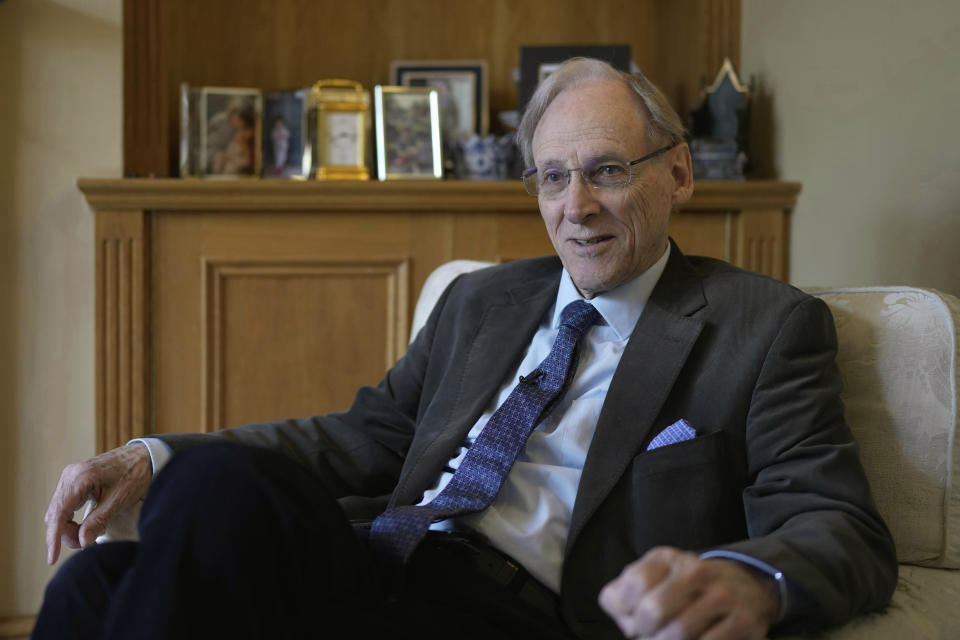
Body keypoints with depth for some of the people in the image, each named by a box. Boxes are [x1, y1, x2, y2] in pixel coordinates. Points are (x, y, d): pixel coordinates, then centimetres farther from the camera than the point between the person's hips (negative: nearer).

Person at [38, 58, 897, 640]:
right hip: (383, 564, 5)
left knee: (218, 486, -29)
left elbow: (843, 528, -4)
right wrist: (157, 457, 6)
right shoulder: (481, 300, 25)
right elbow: (366, 435, 22)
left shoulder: (766, 327, 7)